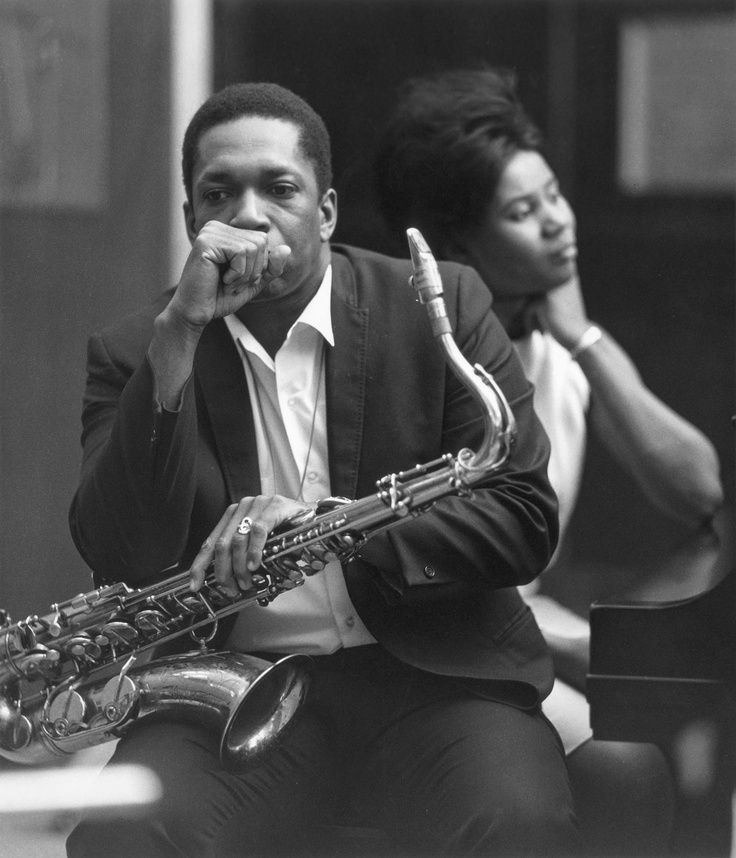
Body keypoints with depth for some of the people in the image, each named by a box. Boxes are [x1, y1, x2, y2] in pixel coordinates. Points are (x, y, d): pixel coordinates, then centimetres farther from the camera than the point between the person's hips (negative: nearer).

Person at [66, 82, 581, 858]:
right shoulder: (133, 354, 8)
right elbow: (122, 556, -7)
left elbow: (525, 517, 0)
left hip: (430, 676, -1)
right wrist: (179, 336, -14)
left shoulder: (438, 306, 7)